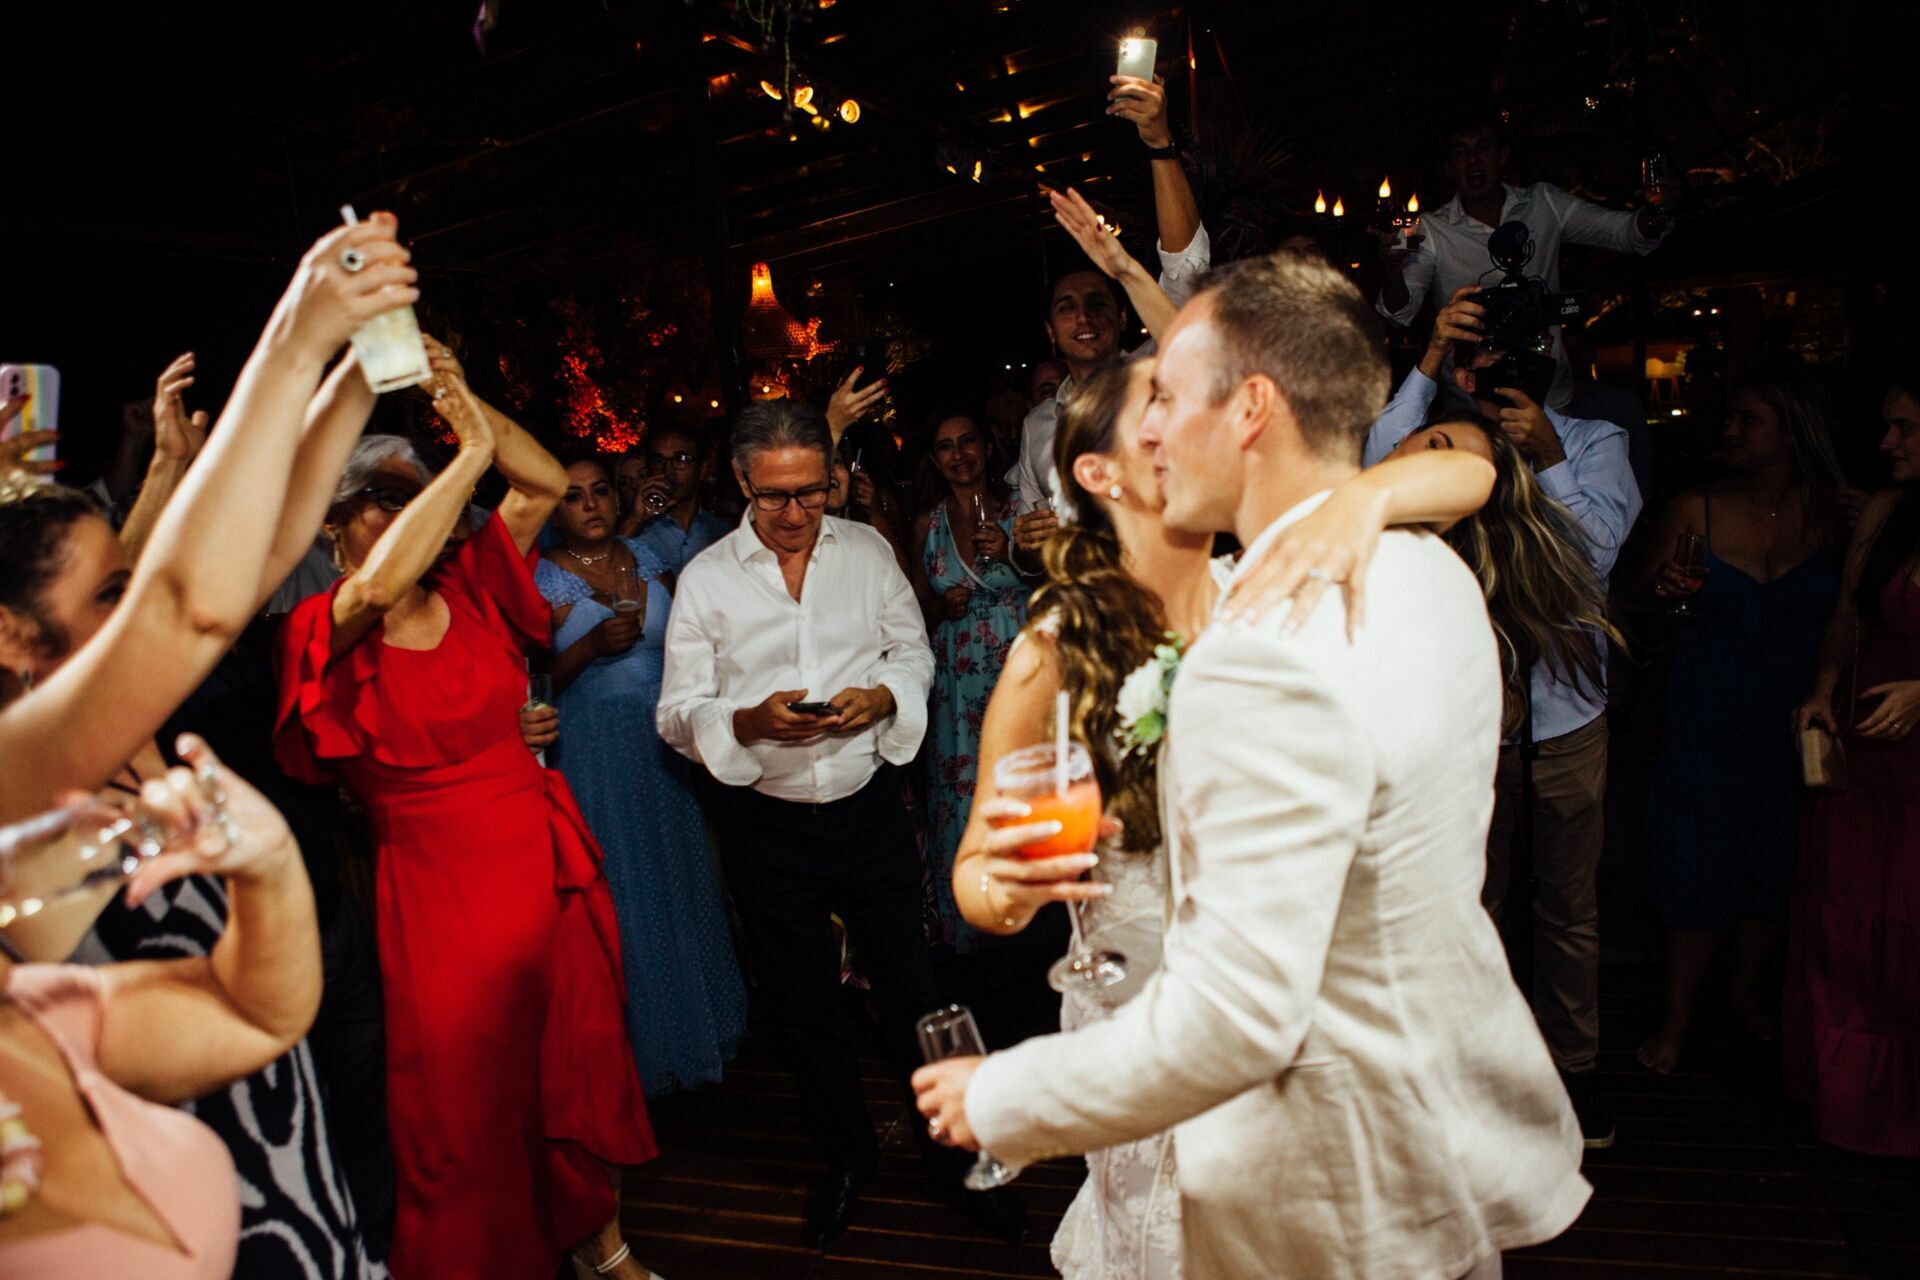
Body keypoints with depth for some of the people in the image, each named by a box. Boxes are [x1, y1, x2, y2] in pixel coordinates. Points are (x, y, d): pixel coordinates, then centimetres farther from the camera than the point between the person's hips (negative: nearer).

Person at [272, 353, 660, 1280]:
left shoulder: (470, 589, 2)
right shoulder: (326, 635, -11)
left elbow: (546, 482, -3)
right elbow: (378, 588, -33)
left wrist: (469, 404, -15)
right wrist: (471, 453, -31)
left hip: (546, 862, 5)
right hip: (434, 887, -4)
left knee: (579, 1063, 18)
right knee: (465, 1103, 9)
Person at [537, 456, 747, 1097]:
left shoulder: (644, 558, 7)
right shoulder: (542, 580, -7)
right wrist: (593, 645, -23)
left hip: (665, 745, 5)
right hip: (593, 751, -4)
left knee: (681, 878, 12)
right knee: (621, 893, 3)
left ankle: (699, 1020, 31)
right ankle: (641, 1042, 20)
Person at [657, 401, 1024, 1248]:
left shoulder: (867, 549, 1)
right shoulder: (705, 578, -3)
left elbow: (913, 649, 9)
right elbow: (678, 712, -3)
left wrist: (883, 695, -13)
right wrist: (749, 721, -23)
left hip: (868, 807, 0)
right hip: (767, 826, 0)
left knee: (912, 989, 9)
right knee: (803, 1004, 16)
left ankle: (956, 1153, 31)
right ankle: (846, 1156, 39)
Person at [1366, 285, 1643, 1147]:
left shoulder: (1594, 443, 1)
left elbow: (1599, 550, -11)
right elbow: (1375, 484, -21)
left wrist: (1546, 460, -23)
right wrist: (1428, 365, -21)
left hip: (1567, 716, 1)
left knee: (1570, 909, 15)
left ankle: (1572, 1067, 34)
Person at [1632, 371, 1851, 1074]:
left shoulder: (1832, 516, -2)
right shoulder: (1695, 510, -6)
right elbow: (1641, 590, 5)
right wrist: (1665, 587, -17)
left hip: (1796, 719, 2)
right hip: (1708, 718, -2)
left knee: (1777, 862, 14)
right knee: (1697, 863, 2)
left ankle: (1746, 989, 38)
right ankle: (1679, 1016, 19)